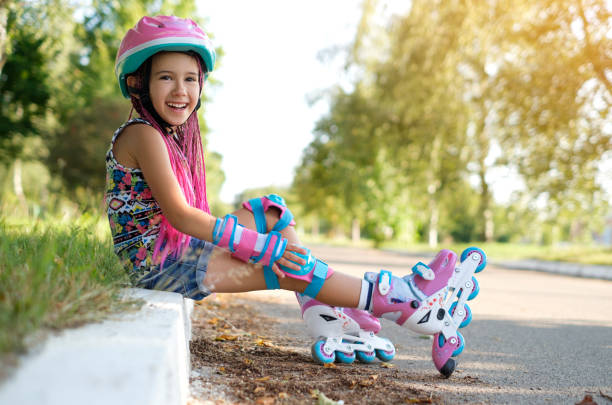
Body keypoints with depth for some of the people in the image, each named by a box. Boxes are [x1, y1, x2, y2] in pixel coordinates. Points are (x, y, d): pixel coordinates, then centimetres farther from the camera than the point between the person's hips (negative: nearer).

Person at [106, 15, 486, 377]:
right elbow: (179, 214, -23)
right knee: (287, 266, -15)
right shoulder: (143, 134, -15)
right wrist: (263, 246, -22)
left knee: (271, 210, 7)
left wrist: (257, 240, -1)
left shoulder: (172, 136, 14)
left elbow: (191, 216, 11)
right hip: (159, 264, -9)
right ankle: (413, 306, -6)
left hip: (182, 249, 9)